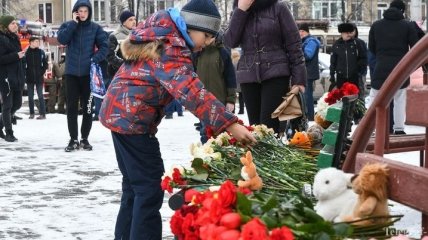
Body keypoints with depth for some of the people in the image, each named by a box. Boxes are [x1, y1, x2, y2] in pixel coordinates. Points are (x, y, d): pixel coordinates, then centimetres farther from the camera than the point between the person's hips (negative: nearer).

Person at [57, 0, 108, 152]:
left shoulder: (95, 28, 1)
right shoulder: (68, 26, 4)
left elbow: (104, 46, 0)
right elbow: (62, 39, -14)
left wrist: (95, 59, -14)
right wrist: (74, 23, -14)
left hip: (88, 73, 0)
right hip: (72, 73, 1)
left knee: (88, 107, 4)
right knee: (72, 107, 1)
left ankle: (85, 139, 14)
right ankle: (73, 139, 8)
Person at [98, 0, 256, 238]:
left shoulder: (162, 36, 10)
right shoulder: (170, 49, -21)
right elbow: (192, 92, -33)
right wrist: (230, 124, -40)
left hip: (120, 113, 11)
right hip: (132, 119, -11)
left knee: (134, 184, 18)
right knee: (150, 188, -11)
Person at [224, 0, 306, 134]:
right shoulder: (239, 12, 11)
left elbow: (294, 43, -3)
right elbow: (230, 42, -3)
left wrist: (298, 78, -8)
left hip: (276, 74, -4)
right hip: (248, 77, 4)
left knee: (269, 126, -13)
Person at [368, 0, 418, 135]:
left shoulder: (376, 25, 6)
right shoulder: (408, 26, -1)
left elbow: (371, 47, 9)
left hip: (381, 68, 1)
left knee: (374, 97, 8)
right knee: (400, 99, 8)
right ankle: (399, 128, 4)